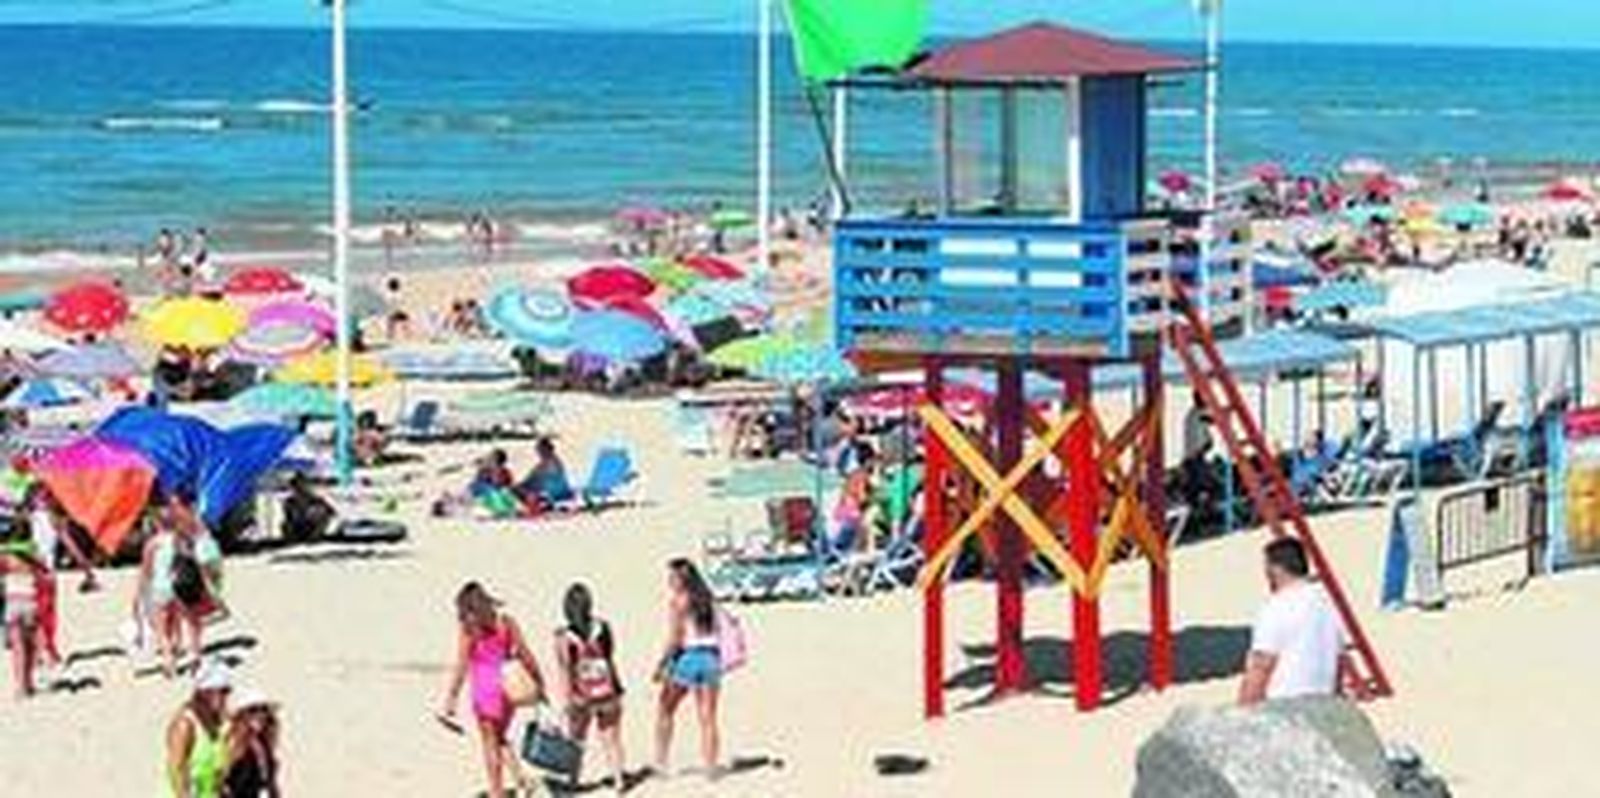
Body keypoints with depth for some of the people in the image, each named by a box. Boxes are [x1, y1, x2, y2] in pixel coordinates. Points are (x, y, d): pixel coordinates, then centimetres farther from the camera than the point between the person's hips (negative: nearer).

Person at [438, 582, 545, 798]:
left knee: (491, 745, 8)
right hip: (509, 690, 5)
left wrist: (451, 700, -9)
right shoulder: (507, 624, 3)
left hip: (486, 691, -5)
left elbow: (461, 667, -11)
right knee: (500, 739, 23)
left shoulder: (469, 630, -9)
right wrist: (539, 684, 9)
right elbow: (525, 656, 1)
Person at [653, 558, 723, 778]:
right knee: (708, 718, 6)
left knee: (665, 710, 12)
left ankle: (660, 762, 9)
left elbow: (674, 638, -13)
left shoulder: (677, 600, -8)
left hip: (687, 655, -5)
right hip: (711, 655, 5)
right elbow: (716, 629, 9)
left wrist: (662, 665, -6)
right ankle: (711, 767, 5)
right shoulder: (707, 599, 9)